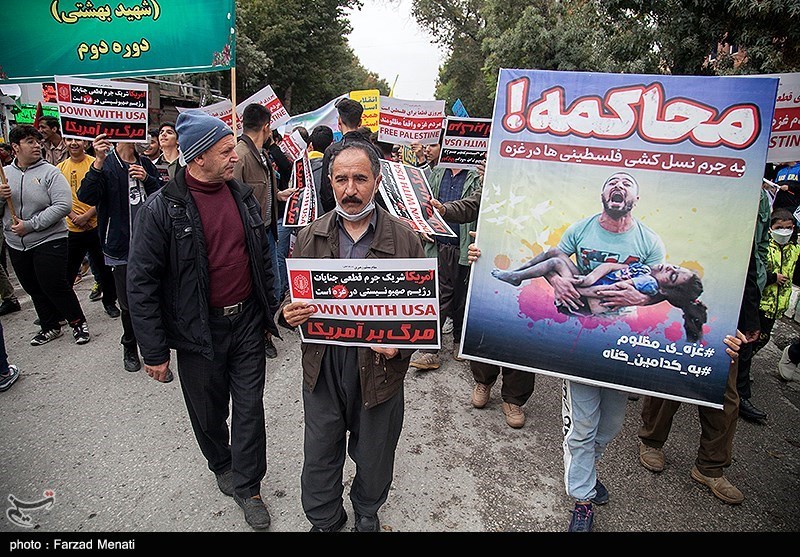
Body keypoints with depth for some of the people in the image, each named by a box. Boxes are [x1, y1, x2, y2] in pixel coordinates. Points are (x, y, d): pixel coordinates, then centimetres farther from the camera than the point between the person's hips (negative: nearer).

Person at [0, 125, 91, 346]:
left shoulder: (50, 172, -8)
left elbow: (63, 205, -20)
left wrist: (30, 225, -20)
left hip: (48, 241, -5)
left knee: (54, 286, -4)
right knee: (34, 289, 15)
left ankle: (78, 323, 14)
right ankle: (50, 326, 30)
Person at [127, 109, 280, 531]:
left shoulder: (243, 196, 2)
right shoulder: (163, 208, -13)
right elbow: (141, 282, -11)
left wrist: (269, 312, 14)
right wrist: (154, 351, -11)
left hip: (247, 322, 3)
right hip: (199, 332, -3)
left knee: (250, 409, 9)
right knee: (209, 413, 17)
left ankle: (247, 487, 29)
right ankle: (221, 466, 46)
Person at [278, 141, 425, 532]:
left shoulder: (405, 240, -7)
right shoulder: (309, 237, 0)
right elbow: (291, 299, 8)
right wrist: (288, 314, -15)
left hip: (379, 371, -1)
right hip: (322, 370, 2)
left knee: (374, 459, 20)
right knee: (319, 457, 18)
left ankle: (367, 516, 52)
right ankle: (323, 521, 48)